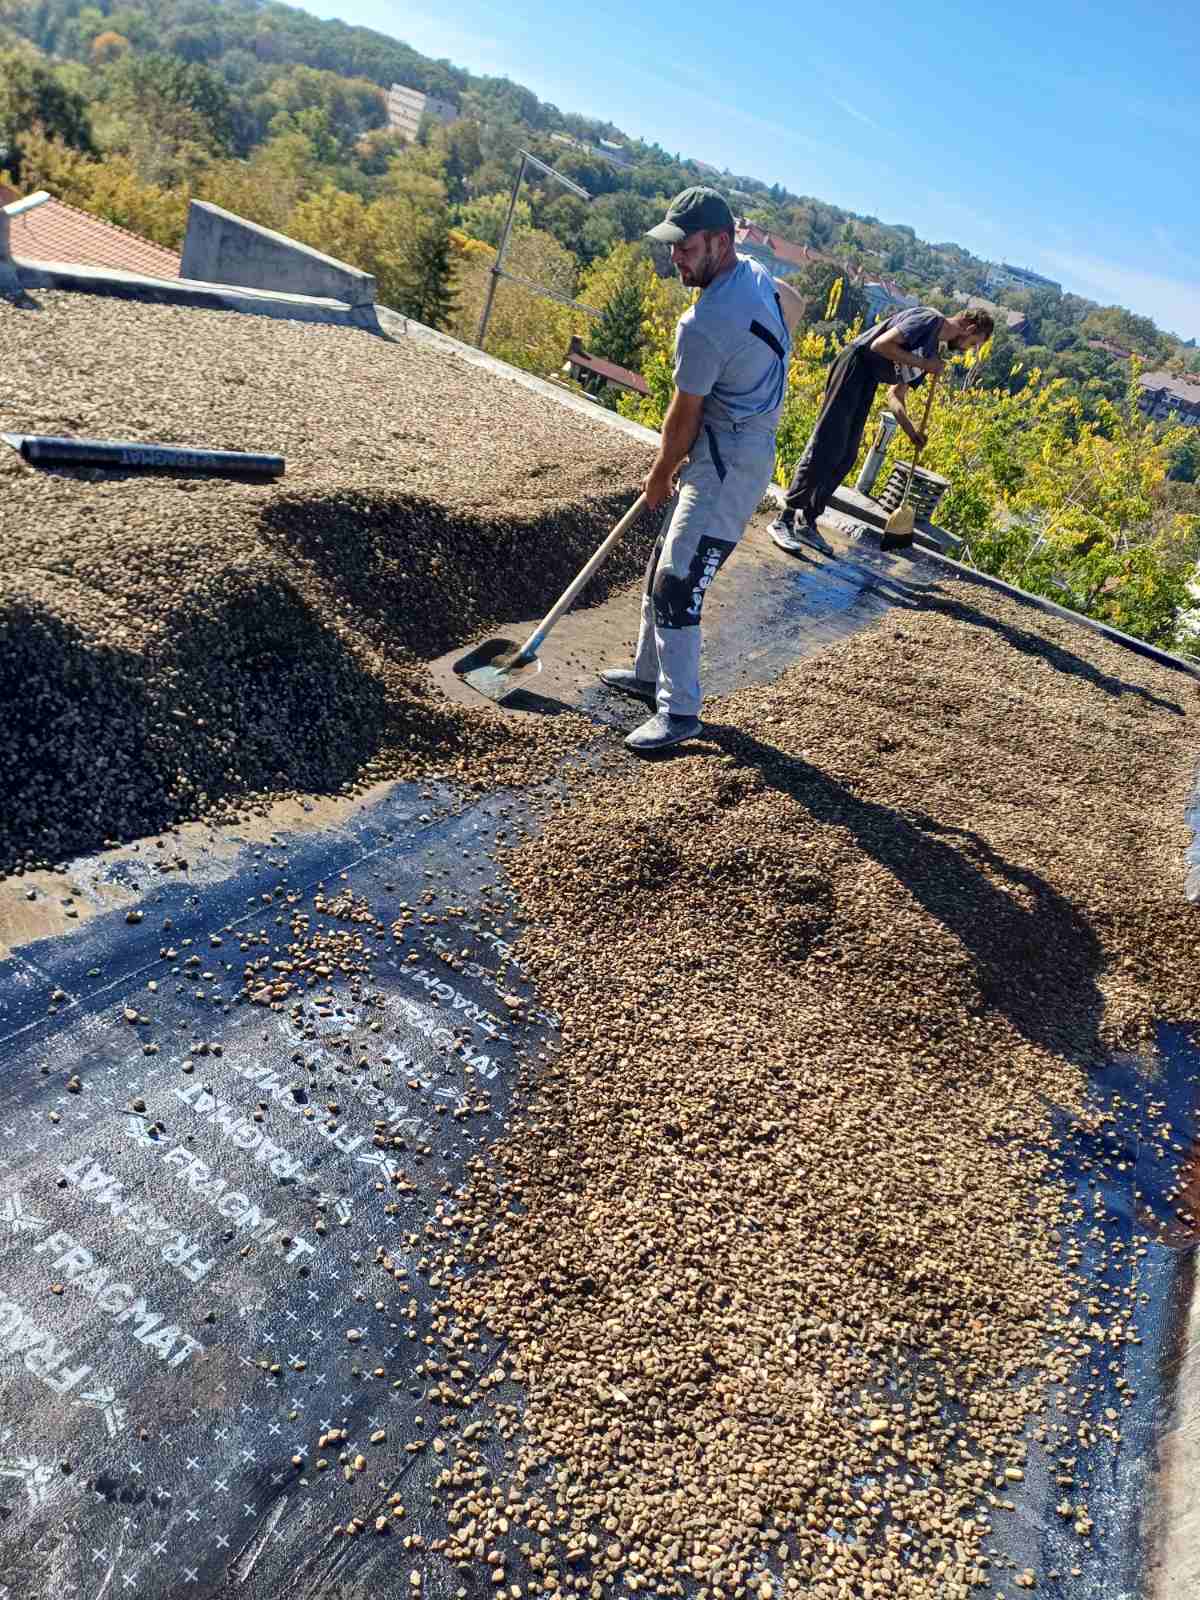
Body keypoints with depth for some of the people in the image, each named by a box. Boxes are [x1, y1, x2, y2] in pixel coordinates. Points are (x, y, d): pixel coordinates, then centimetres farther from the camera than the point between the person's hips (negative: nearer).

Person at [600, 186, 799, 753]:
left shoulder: (703, 323, -23)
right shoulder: (754, 272, 7)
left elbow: (684, 417, -14)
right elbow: (794, 305, 29)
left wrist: (659, 476, 2)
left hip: (728, 465, -11)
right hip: (748, 447, 11)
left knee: (676, 585, -12)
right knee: (665, 564, 18)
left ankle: (679, 712, -5)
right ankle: (651, 672, 31)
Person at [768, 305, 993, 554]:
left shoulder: (931, 350, 20)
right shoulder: (931, 319, -7)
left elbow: (895, 395, 21)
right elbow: (881, 344, -18)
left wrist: (911, 429, 8)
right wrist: (922, 364, -12)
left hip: (868, 381, 9)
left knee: (845, 458, 5)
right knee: (826, 447, -13)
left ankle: (806, 522, 10)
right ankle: (784, 520, -13)